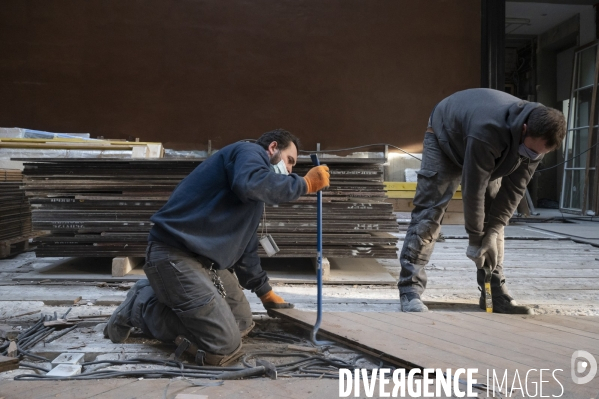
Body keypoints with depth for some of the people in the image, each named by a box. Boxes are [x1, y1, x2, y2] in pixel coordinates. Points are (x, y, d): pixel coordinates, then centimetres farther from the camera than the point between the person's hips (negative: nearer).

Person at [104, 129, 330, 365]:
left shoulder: (254, 200, 25)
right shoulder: (250, 152, -5)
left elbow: (245, 246, 32)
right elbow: (249, 184, -30)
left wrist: (265, 292, 38)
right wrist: (305, 184, -19)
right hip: (176, 256, -11)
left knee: (243, 323, 18)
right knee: (224, 345, -15)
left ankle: (164, 296, 16)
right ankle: (141, 306, 0)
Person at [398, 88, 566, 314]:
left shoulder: (536, 138, -23)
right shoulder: (487, 132, -44)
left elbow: (514, 189, -18)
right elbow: (473, 189, -36)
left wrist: (492, 231, -23)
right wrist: (476, 238, -27)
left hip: (490, 154, 6)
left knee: (493, 216, -3)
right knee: (428, 213, -15)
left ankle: (495, 293, 3)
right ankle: (410, 291, -13)